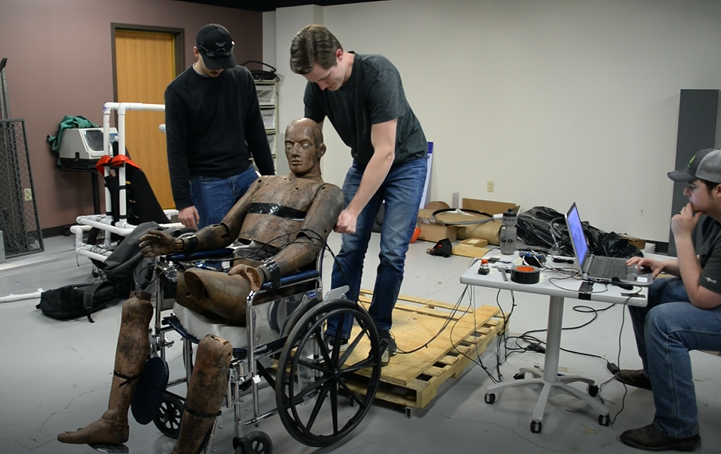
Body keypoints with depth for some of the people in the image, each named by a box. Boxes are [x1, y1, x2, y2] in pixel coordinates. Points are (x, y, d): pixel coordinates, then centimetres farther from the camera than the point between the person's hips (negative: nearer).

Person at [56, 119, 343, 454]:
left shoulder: (327, 193, 6)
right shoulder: (264, 184, 27)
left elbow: (310, 243, -12)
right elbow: (225, 229, 24)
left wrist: (264, 271, -31)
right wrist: (181, 244, 4)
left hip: (269, 284, -7)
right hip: (227, 273, 7)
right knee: (136, 304, 1)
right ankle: (115, 422, 4)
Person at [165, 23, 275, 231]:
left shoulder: (242, 78, 3)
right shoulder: (178, 90, -8)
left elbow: (256, 133, 9)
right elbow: (176, 150, -10)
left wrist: (269, 175, 8)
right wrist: (183, 201, -15)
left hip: (245, 175, 4)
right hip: (207, 183, -4)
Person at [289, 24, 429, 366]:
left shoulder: (379, 74, -33)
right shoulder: (317, 87, -15)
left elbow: (385, 152, -36)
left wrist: (353, 210, -37)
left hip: (405, 162, -4)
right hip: (363, 162, 5)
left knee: (392, 251, -8)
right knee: (349, 248, 0)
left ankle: (380, 331, 11)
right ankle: (336, 333, 10)